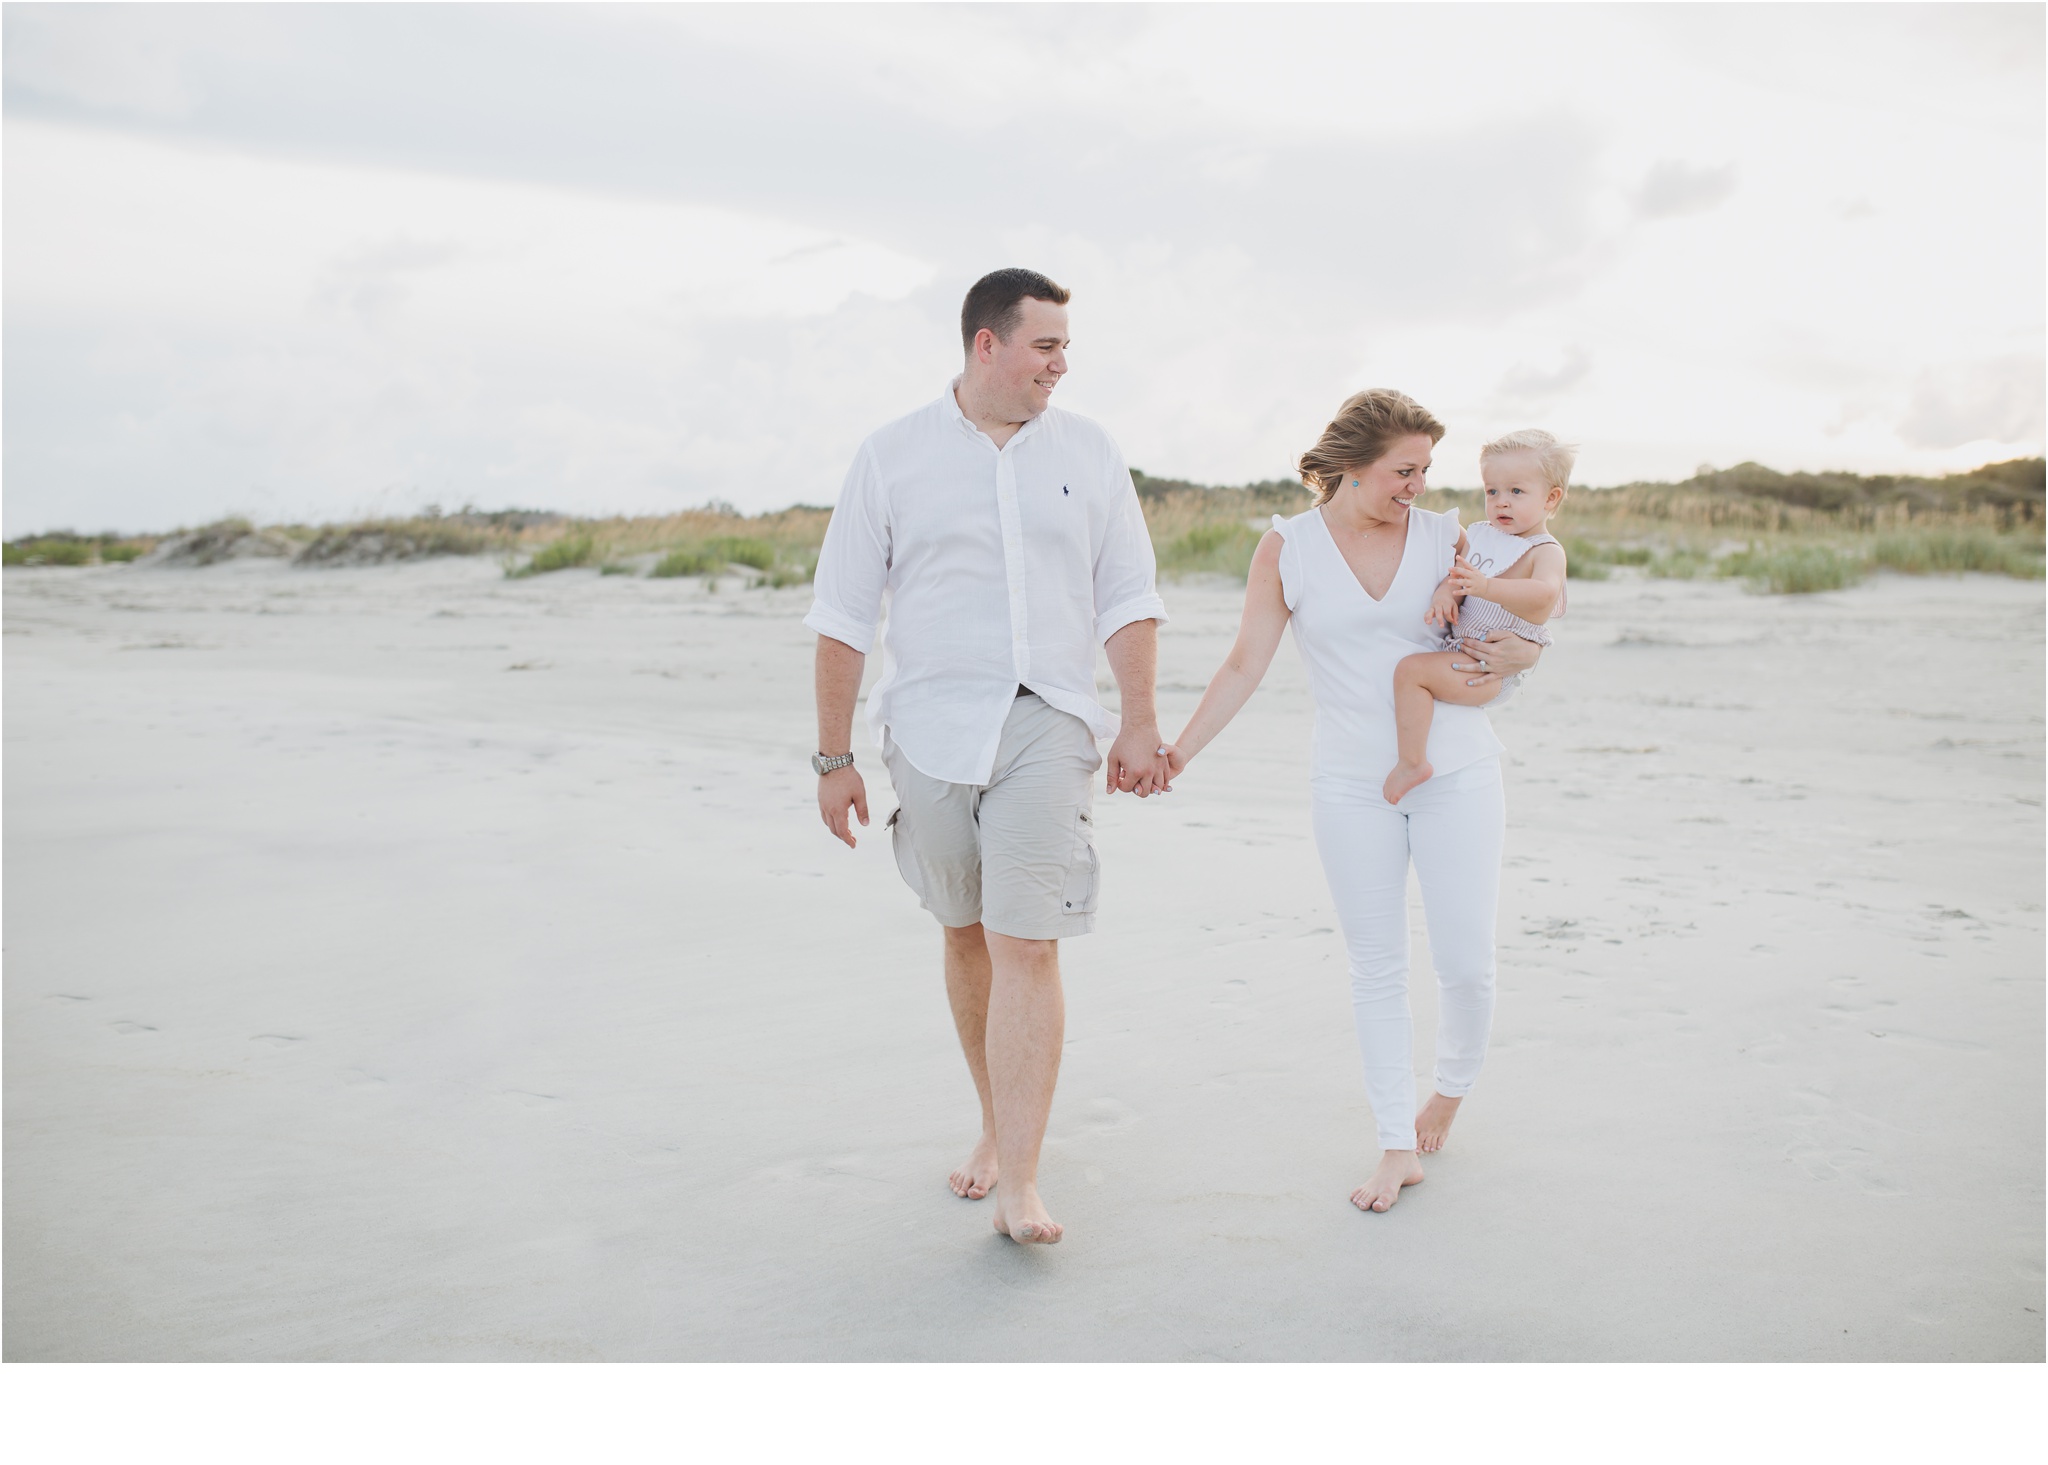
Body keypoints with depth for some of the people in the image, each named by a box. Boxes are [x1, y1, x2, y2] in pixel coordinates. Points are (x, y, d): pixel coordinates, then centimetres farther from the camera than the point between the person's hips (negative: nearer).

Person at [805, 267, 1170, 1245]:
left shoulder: (1088, 453, 6)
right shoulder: (892, 458, 1)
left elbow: (1128, 599, 8)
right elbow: (843, 615, 2)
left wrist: (1140, 725, 1)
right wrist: (834, 758, 1)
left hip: (1047, 727, -1)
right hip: (931, 726, 1)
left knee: (1027, 946, -11)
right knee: (967, 937, 12)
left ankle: (1019, 1185, -8)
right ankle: (996, 1126, 32)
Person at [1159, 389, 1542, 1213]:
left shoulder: (1445, 537, -1)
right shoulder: (1287, 549, -4)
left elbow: (1527, 630, 10)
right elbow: (1246, 664, -2)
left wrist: (1511, 658, -14)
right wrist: (1181, 749, -10)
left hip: (1456, 773, 1)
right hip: (1352, 783, 0)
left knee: (1465, 962, 1)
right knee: (1376, 968, 4)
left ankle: (1452, 1088, 32)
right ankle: (1398, 1150, 14)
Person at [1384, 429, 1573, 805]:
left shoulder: (1546, 553, -12)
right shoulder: (1481, 535, 13)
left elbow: (1544, 594, -32)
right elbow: (1455, 573, 10)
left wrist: (1486, 587, -47)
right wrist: (1445, 593, -15)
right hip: (1457, 649, 9)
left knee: (1411, 669, -27)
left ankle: (1412, 760, -22)